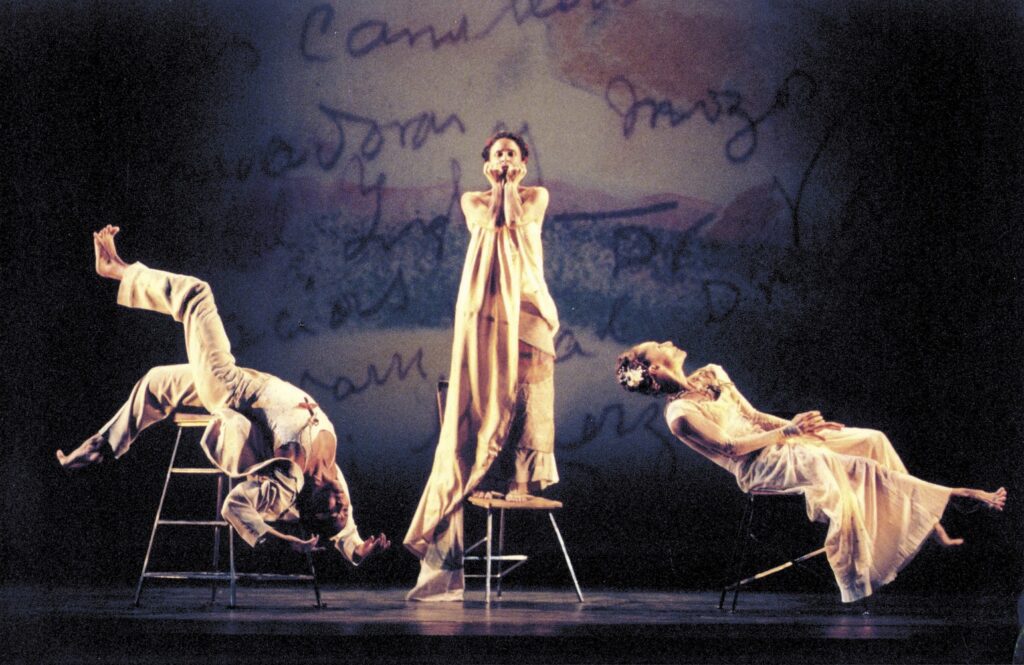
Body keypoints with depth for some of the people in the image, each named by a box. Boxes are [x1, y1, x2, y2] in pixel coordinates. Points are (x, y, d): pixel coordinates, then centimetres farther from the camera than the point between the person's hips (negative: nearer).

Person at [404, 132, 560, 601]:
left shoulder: (536, 196, 14)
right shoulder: (472, 201, 17)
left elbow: (516, 219, -7)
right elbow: (489, 222, -5)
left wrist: (510, 185, 7)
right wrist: (496, 186, 9)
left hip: (525, 304, 1)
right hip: (483, 308, -1)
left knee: (524, 389, -16)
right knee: (477, 400, -10)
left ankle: (520, 481, -8)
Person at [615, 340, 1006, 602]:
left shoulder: (709, 376, 16)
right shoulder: (680, 414, -10)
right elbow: (729, 447, -17)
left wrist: (800, 427, 3)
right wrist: (787, 432, -17)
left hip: (776, 442, 9)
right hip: (757, 467, -9)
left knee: (872, 440, -3)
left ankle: (930, 528, -2)